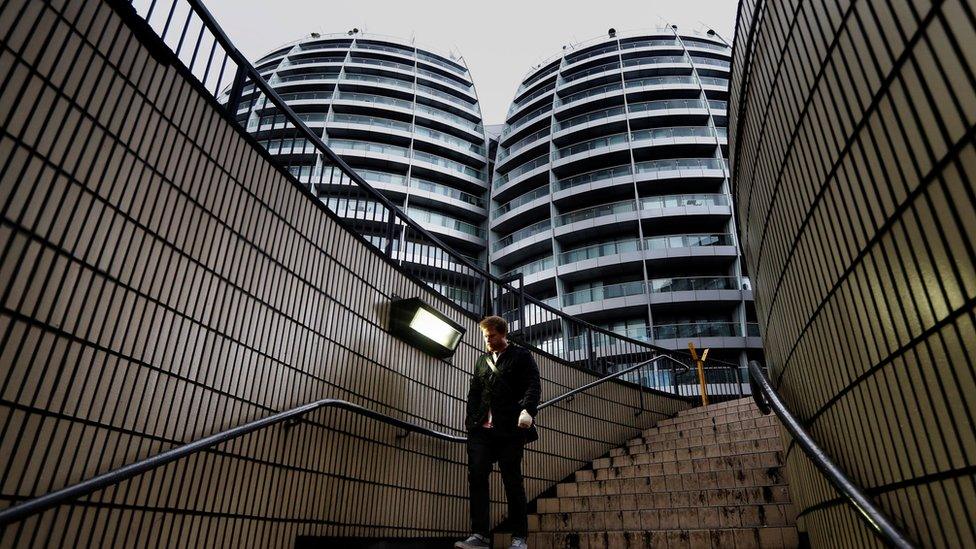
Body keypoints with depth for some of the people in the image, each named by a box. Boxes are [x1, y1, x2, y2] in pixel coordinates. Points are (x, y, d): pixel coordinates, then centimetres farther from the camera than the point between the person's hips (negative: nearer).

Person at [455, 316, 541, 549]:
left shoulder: (521, 357, 6)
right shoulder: (481, 360, 23)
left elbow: (533, 385, -6)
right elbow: (474, 392, 21)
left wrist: (528, 410, -23)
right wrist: (471, 419, 8)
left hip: (510, 430, -5)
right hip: (481, 429, 5)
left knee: (512, 481, -1)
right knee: (476, 477, -6)